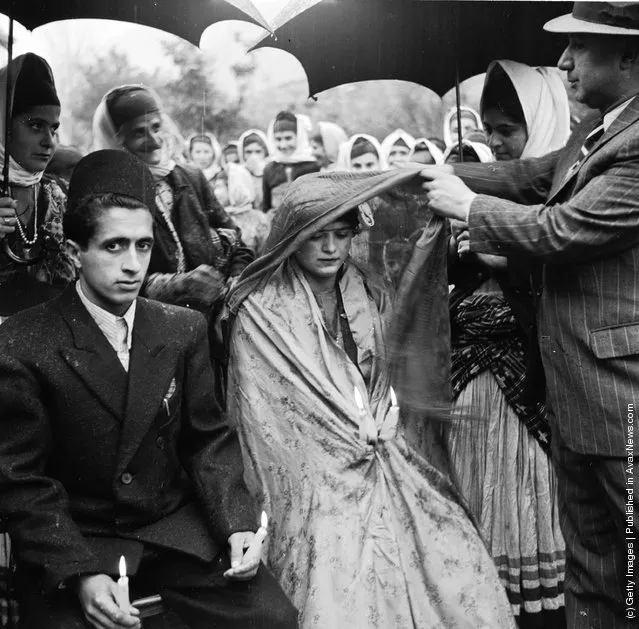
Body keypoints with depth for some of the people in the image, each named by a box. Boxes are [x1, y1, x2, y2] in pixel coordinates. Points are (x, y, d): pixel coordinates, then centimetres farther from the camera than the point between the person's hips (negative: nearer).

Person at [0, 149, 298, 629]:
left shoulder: (184, 329, 2)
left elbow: (209, 440, 6)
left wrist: (237, 524, -8)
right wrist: (80, 573, -19)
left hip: (177, 527, 3)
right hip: (74, 540, -2)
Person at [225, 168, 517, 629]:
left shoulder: (370, 298, 12)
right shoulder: (261, 314, -4)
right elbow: (262, 417, -3)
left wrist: (382, 426, 7)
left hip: (387, 463, 5)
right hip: (317, 482, -4)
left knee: (459, 577, -8)